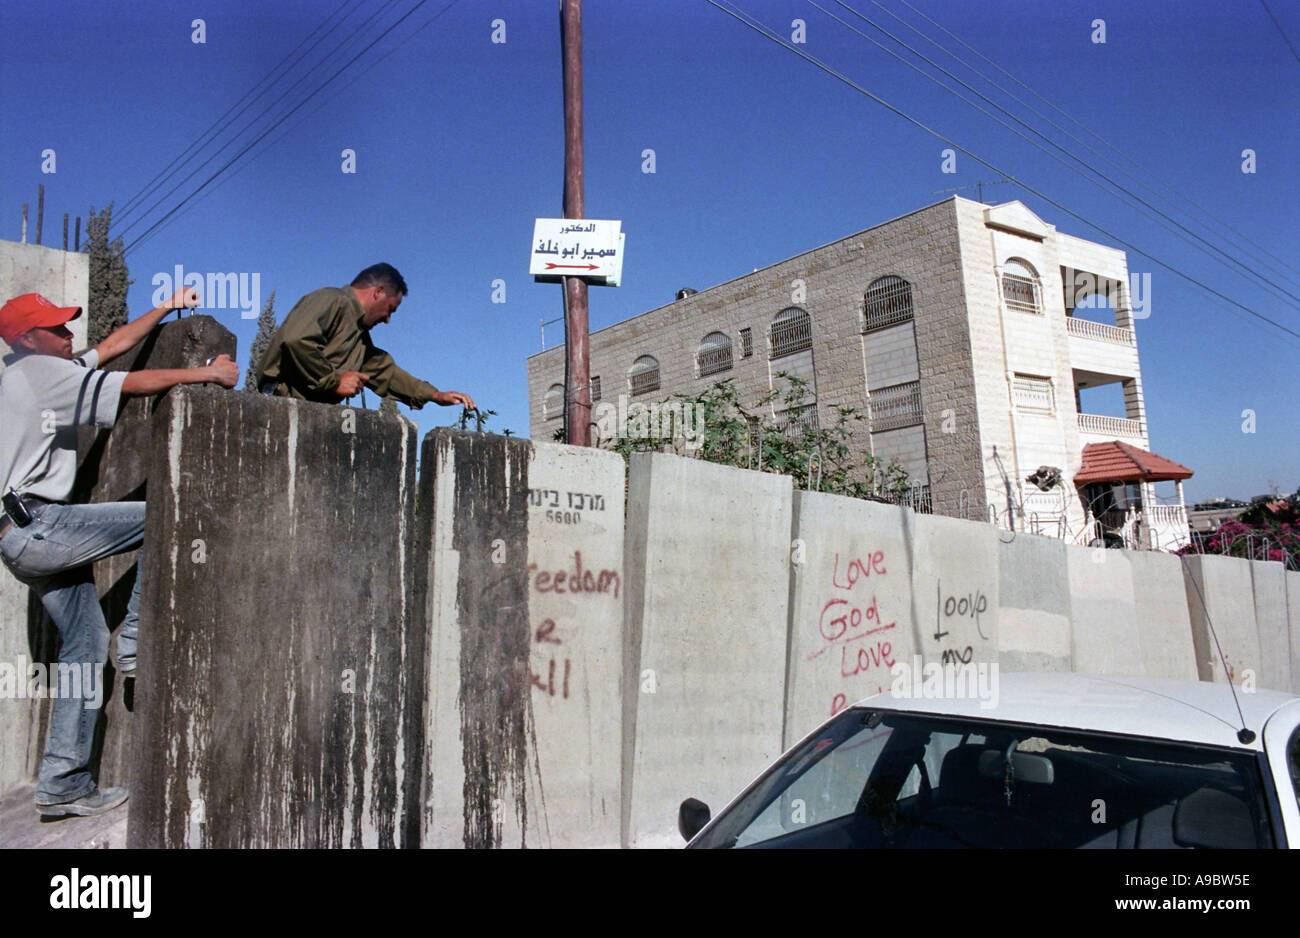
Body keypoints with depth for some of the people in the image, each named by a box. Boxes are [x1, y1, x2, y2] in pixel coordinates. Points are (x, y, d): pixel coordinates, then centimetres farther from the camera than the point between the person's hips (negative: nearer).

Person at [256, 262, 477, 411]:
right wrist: (335, 380, -14)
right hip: (286, 402, -10)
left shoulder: (361, 335, 27)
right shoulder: (332, 301, -6)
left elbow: (384, 370, 35)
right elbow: (296, 340, -23)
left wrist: (436, 395, 31)